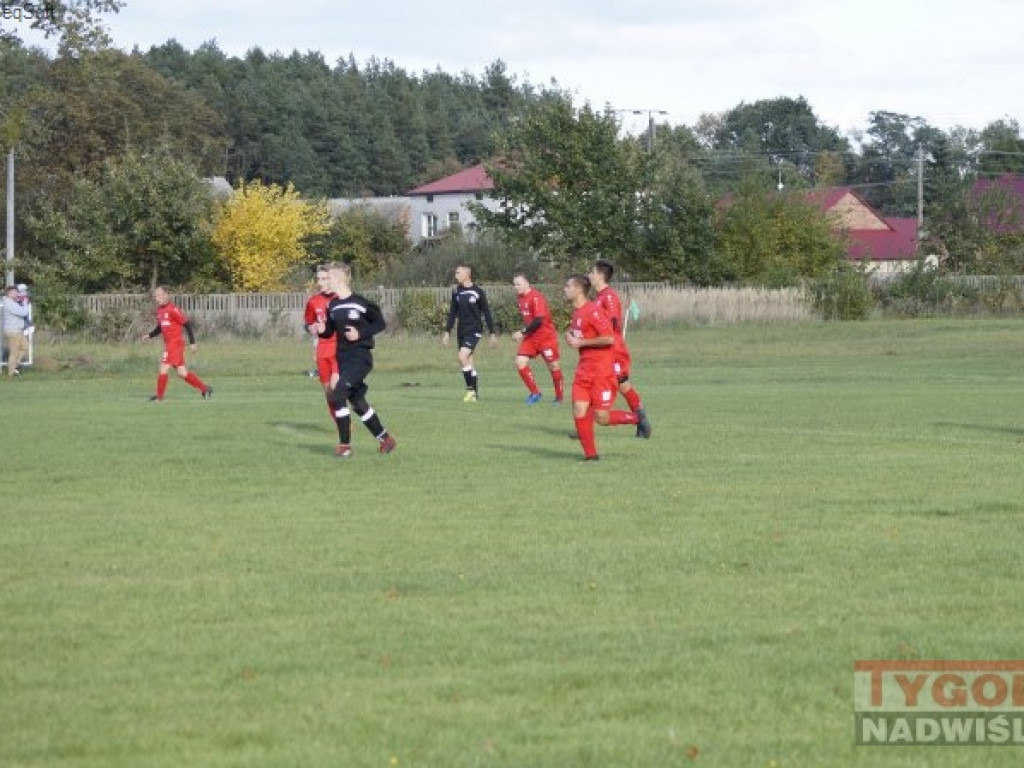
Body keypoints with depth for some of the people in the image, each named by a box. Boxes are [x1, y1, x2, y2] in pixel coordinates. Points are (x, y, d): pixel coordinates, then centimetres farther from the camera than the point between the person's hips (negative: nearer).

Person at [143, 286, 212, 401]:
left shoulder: (172, 310, -15)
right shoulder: (159, 310, 11)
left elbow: (187, 324, -14)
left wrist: (192, 342, -14)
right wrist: (149, 335, 10)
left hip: (175, 343, -9)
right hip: (168, 344, 9)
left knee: (163, 368, -9)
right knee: (181, 372, 10)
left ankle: (159, 396, 0)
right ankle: (205, 388, 18)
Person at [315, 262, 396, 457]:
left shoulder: (360, 303, -12)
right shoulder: (332, 306, 7)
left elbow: (380, 323, -5)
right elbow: (330, 331, 16)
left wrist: (361, 334, -16)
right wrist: (322, 330, -6)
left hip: (360, 358, -8)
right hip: (343, 358, 8)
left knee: (337, 396, -18)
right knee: (358, 403, 11)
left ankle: (345, 444, -10)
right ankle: (385, 439, 26)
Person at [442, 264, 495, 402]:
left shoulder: (478, 292, -6)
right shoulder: (456, 292, 8)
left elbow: (486, 313, -2)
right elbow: (453, 313, 15)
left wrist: (492, 333, -1)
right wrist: (447, 332, 10)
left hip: (474, 330, -6)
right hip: (462, 332, 6)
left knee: (463, 357, -21)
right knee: (468, 362, 5)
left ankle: (471, 388, -9)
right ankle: (475, 394, 12)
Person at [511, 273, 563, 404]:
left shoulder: (536, 297, -19)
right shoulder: (521, 299, 7)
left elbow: (538, 321, -25)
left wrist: (523, 332, -22)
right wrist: (524, 332, 9)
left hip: (546, 336, -7)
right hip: (531, 338, 8)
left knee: (553, 366, 1)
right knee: (520, 362, -9)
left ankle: (559, 397, 17)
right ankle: (535, 392, 2)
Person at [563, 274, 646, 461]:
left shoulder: (593, 311, -16)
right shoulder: (576, 312, 13)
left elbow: (609, 339, -22)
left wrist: (580, 343, -16)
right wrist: (571, 337, 7)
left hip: (601, 371, -8)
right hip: (584, 370, 8)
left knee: (602, 418, -7)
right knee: (579, 412, -4)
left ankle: (636, 418, 16)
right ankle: (590, 454, 3)